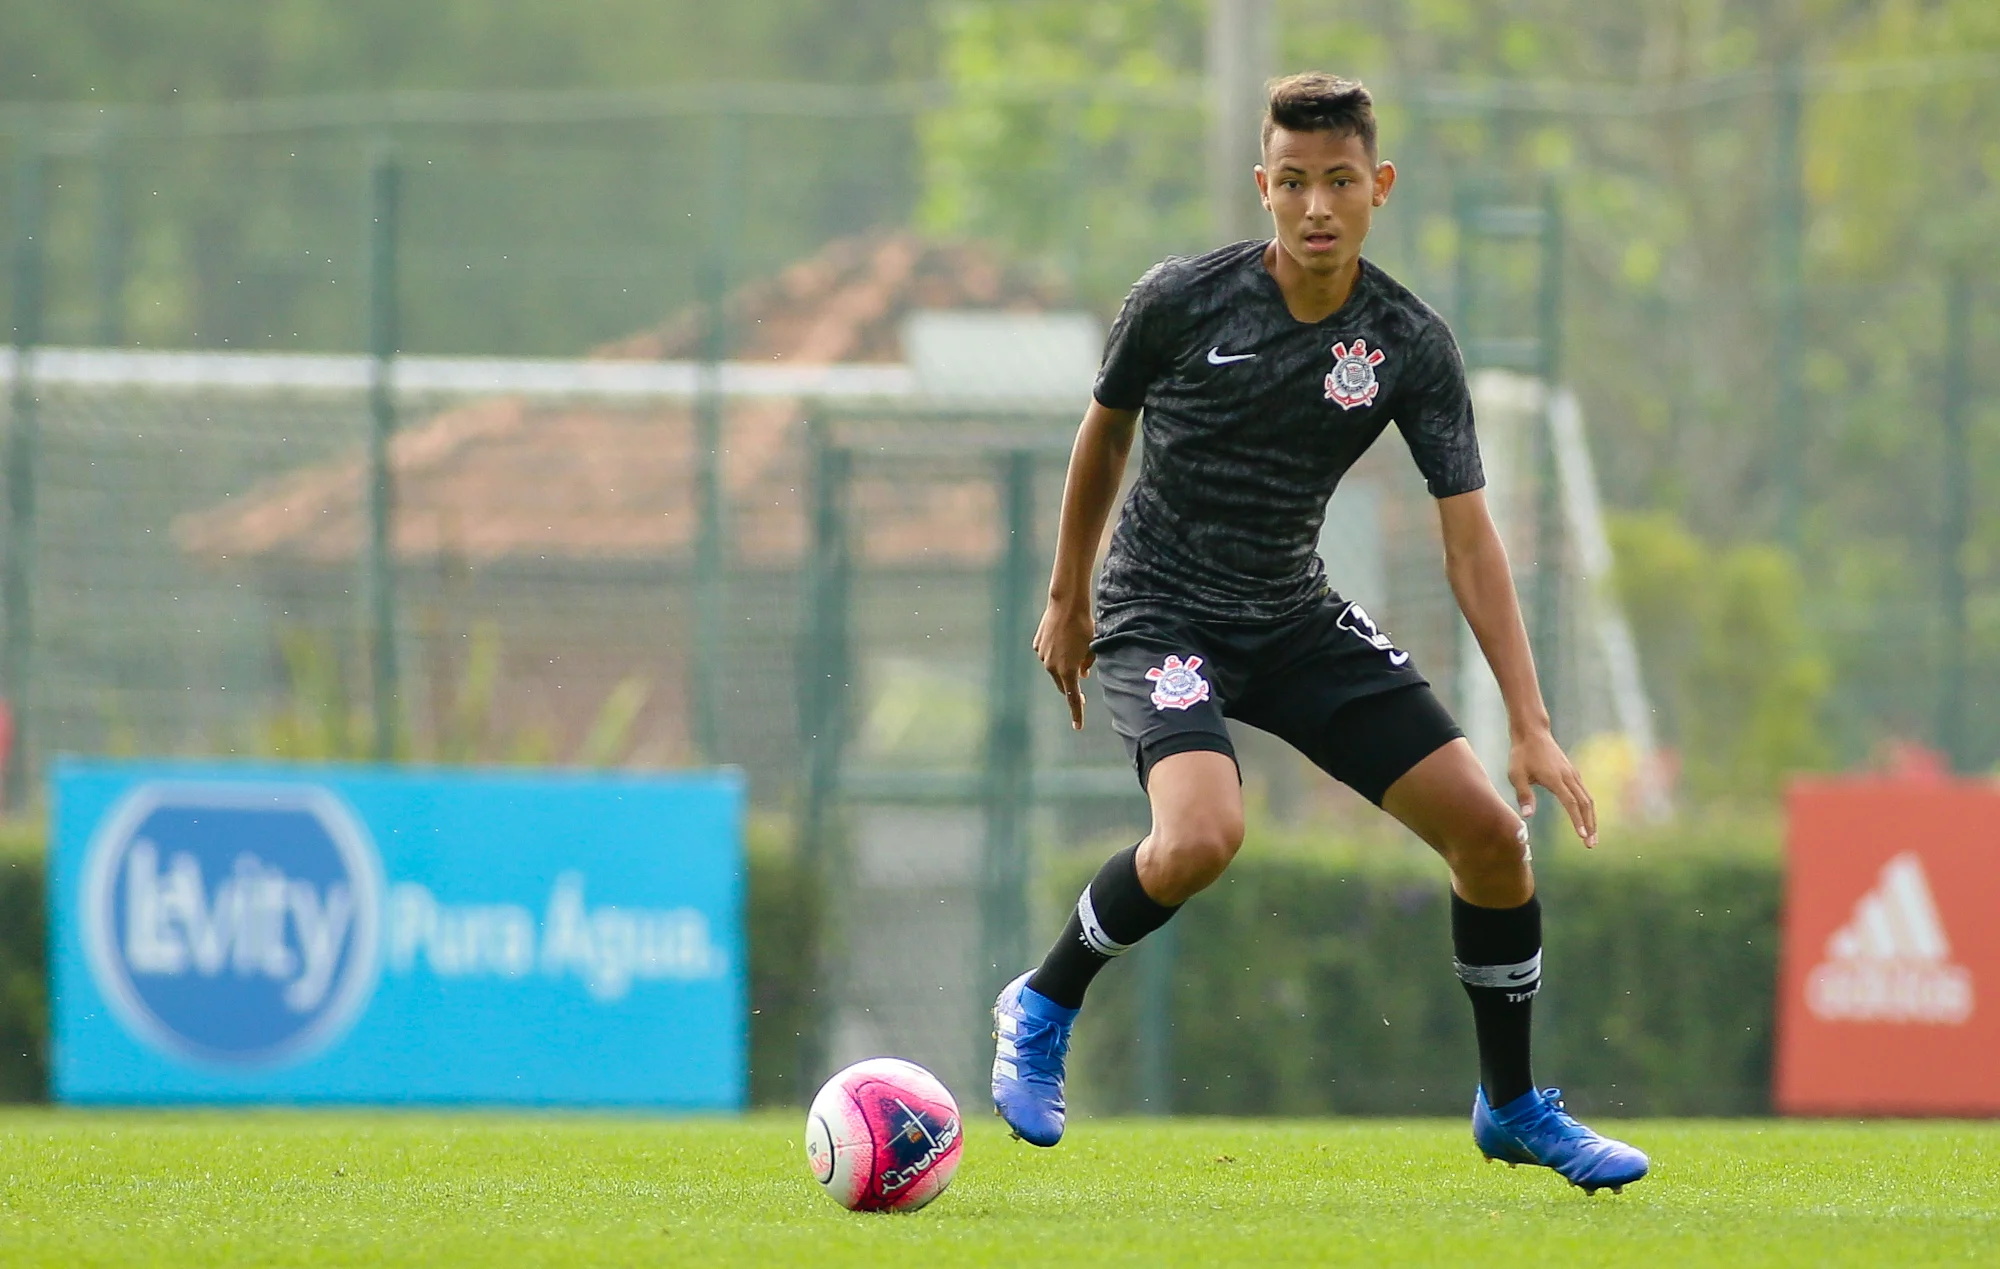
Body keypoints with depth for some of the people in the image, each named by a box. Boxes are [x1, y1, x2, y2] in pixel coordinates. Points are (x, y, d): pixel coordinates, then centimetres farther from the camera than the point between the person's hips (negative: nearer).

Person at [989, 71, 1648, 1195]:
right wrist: (1069, 603, 15)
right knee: (1203, 837, -32)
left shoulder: (1410, 345, -8)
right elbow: (1106, 432, 5)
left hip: (1298, 617, 4)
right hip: (1163, 614, -4)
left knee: (1491, 831, -4)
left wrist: (1531, 723, -14)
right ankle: (1044, 1009, -5)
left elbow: (1470, 537, -7)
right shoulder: (1181, 302, -14)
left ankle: (1513, 1108, 14)